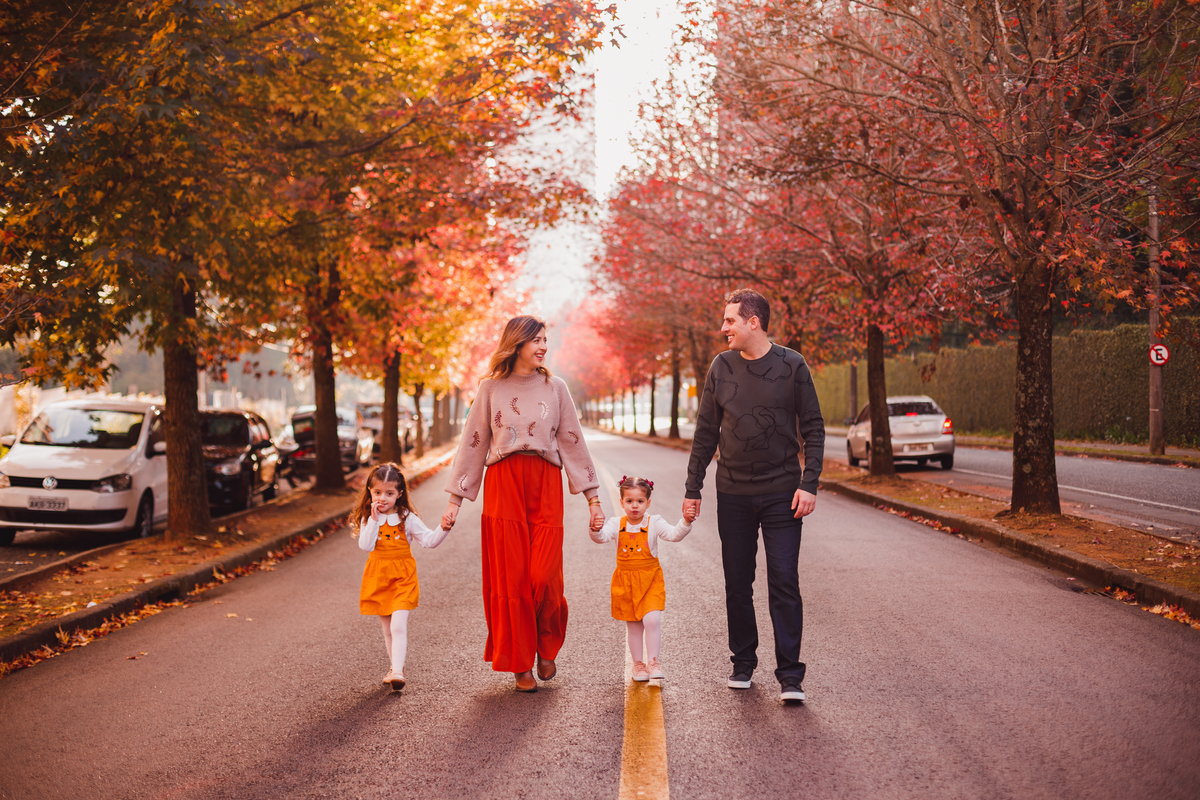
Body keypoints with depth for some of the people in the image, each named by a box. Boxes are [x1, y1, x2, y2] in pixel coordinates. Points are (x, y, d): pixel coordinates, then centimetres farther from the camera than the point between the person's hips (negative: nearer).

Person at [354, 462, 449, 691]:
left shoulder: (407, 518, -4)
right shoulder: (368, 519, 0)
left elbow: (429, 540, -10)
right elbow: (366, 546, -15)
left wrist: (444, 529, -27)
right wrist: (374, 519, -19)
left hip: (402, 577, -3)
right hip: (378, 577, 3)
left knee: (398, 625, -16)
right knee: (387, 628, 13)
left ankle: (397, 671, -19)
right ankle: (396, 667, 27)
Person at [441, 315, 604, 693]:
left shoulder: (554, 388, 9)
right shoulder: (490, 389, 7)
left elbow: (572, 442, 9)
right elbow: (472, 444, 9)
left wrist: (593, 499, 5)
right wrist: (455, 500, 5)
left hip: (545, 484, 0)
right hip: (503, 484, 0)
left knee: (544, 576, -9)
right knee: (510, 577, -1)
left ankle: (546, 647, 17)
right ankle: (520, 664, 11)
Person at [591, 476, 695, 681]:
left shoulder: (654, 523, -6)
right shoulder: (617, 524, -3)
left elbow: (674, 535, -18)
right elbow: (601, 537, -18)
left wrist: (686, 522, -36)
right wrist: (595, 529, -40)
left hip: (650, 579, -2)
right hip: (625, 580, 2)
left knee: (652, 619, -17)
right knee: (633, 625, 10)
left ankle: (652, 661, -3)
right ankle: (638, 663, 25)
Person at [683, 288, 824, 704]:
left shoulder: (791, 365, -3)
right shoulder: (721, 367, 4)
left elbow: (813, 429, 0)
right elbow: (706, 433, 10)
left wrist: (809, 483, -10)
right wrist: (692, 489, 7)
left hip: (782, 494, -3)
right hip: (733, 494, 3)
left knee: (784, 583, -6)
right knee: (737, 583, 8)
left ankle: (789, 674, -1)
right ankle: (743, 662, 22)